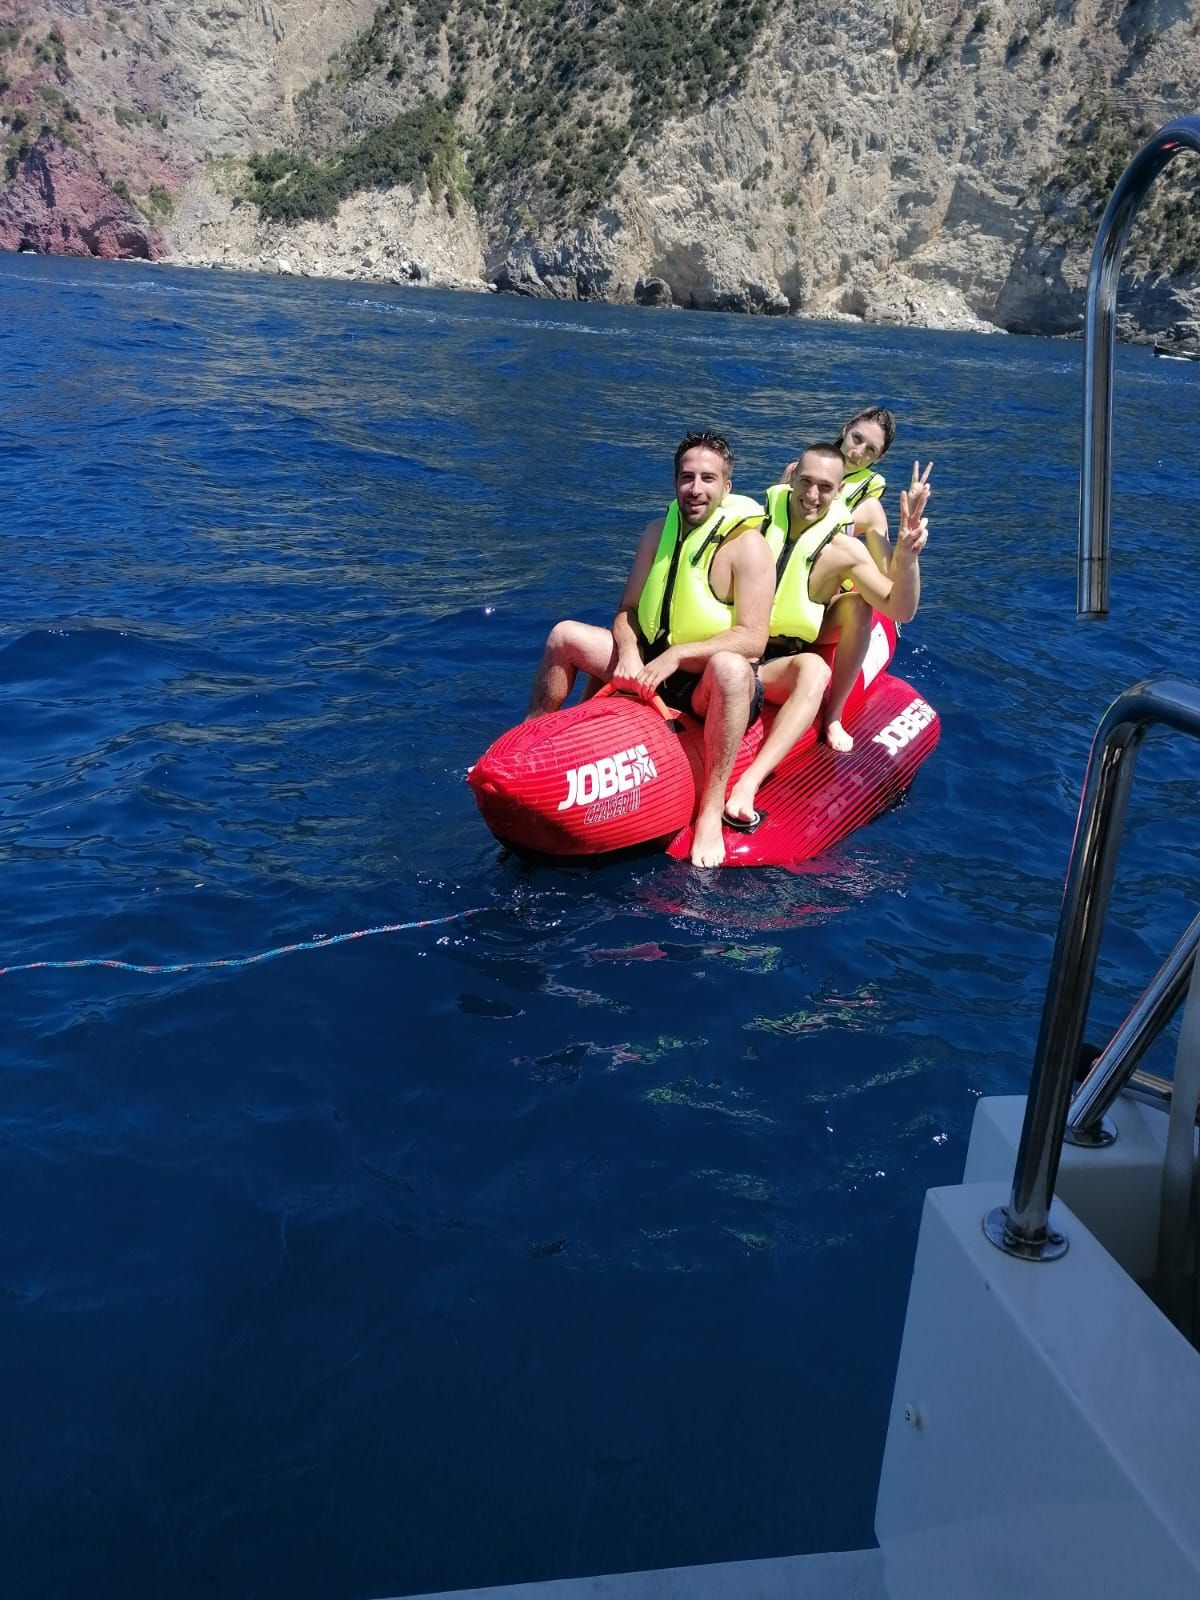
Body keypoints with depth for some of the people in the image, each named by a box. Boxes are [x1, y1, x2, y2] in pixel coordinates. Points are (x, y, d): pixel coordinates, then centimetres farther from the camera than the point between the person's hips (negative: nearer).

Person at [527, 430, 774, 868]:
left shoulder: (747, 546, -14)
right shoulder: (659, 532, 5)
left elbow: (753, 641, -22)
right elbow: (627, 612, 7)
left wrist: (677, 655, -29)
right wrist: (628, 652, -15)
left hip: (713, 689, -6)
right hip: (651, 667, 6)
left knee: (728, 666, -41)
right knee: (565, 635, -2)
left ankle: (711, 812, -37)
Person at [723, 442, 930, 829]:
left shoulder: (843, 550, 1)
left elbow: (900, 611, -2)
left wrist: (907, 555, -18)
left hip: (778, 668, -1)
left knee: (815, 668, -33)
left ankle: (750, 782, -47)